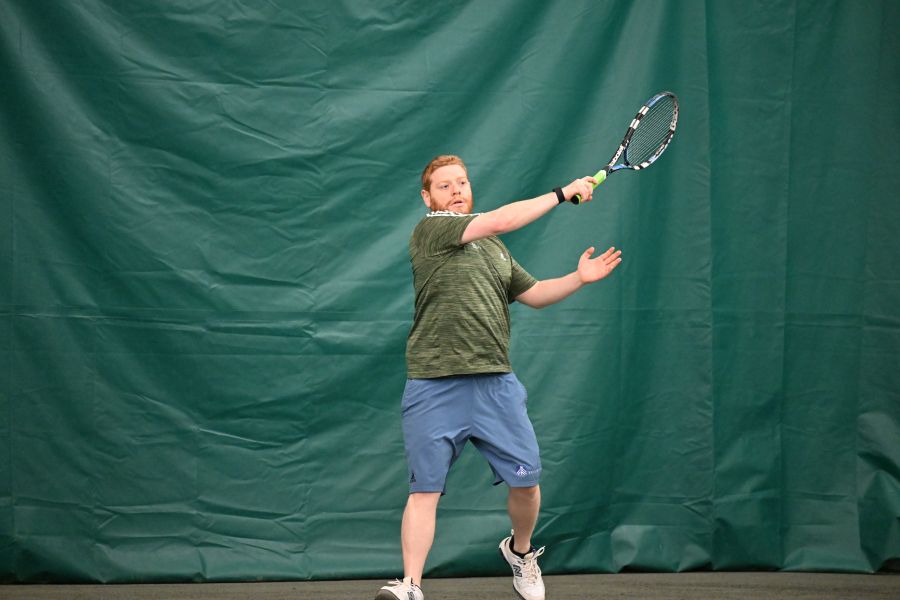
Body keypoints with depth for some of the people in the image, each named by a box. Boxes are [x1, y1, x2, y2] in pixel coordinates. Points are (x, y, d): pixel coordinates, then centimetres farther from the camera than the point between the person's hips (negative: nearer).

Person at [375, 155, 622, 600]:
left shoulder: (493, 247, 20)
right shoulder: (429, 231, -3)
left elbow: (534, 294, 25)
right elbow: (502, 220, -11)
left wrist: (578, 278, 8)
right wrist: (563, 193, -6)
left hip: (495, 384, 5)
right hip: (434, 387, -5)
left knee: (525, 481, 3)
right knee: (425, 489, -4)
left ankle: (520, 551, 30)